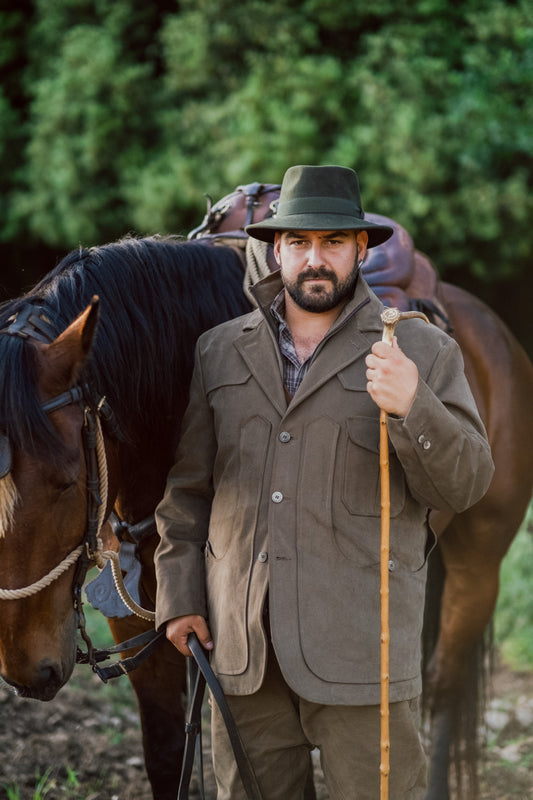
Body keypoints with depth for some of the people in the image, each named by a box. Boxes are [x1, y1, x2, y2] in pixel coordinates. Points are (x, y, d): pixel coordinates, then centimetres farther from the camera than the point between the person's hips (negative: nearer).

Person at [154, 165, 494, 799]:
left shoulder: (424, 352, 3)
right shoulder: (219, 351, 12)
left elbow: (465, 484, -4)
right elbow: (185, 487, 16)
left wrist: (413, 408, -21)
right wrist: (178, 595, 9)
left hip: (361, 644, -3)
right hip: (242, 645, 3)